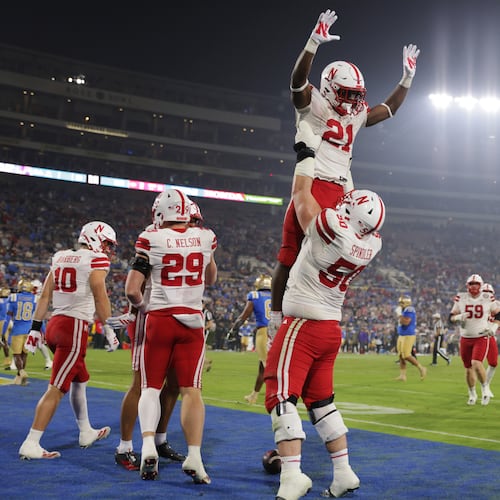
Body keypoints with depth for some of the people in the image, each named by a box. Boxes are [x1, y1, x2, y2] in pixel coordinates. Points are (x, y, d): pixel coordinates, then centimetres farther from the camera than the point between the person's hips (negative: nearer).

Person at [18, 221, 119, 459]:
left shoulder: (60, 258, 15)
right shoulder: (96, 260, -5)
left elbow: (45, 296, 14)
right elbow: (100, 297, -11)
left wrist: (35, 327, 15)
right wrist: (109, 329, -8)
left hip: (55, 323, 8)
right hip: (75, 326, -8)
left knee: (79, 380, 24)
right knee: (56, 389, -7)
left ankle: (86, 432, 36)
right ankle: (31, 444, -8)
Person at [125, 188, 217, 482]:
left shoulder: (152, 240, -6)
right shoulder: (205, 237, 3)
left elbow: (132, 289, -9)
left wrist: (141, 306, 11)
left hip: (159, 319, -1)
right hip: (192, 320, 2)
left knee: (151, 387, 9)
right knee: (191, 390, 2)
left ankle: (148, 446, -10)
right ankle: (195, 456, -8)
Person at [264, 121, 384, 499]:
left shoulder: (333, 231, -21)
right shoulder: (372, 244, -2)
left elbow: (301, 195, -6)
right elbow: (361, 222, 21)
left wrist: (307, 152, 8)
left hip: (303, 326, -7)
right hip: (332, 329, 7)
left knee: (281, 397, -7)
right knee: (321, 400, 16)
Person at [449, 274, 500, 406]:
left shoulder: (487, 298, -4)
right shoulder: (460, 298, -2)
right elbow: (451, 318, 4)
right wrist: (459, 317, -17)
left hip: (481, 337, -2)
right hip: (465, 339, 2)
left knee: (476, 364, -22)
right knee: (468, 369, 9)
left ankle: (485, 388, 2)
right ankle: (472, 394, 30)